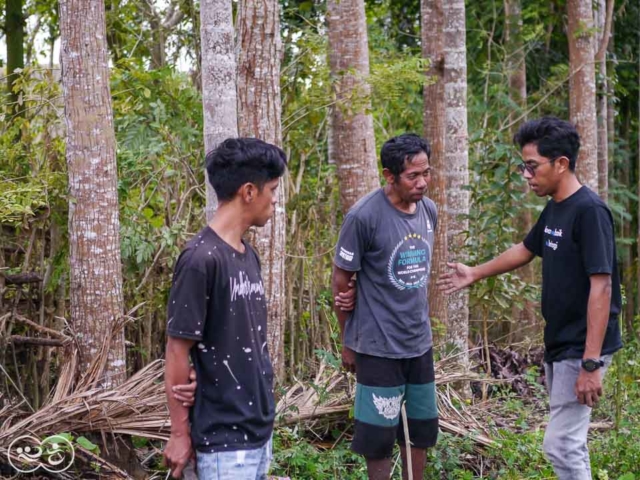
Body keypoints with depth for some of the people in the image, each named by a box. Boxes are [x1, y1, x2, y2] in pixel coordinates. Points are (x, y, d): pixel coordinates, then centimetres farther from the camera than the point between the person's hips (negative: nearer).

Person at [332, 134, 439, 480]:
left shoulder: (429, 211, 2)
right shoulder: (364, 217, -16)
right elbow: (340, 281, -8)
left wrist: (417, 320, 16)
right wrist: (348, 342, -2)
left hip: (420, 343, 6)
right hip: (378, 346, -6)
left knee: (420, 427, 14)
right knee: (379, 434, 2)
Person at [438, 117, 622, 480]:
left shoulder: (589, 211, -19)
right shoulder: (554, 209, 9)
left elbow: (601, 287, -23)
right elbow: (526, 250, 28)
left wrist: (591, 364, -26)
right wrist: (476, 273, 38)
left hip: (581, 350, -9)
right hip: (558, 345, 9)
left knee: (561, 444, -9)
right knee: (569, 441, 13)